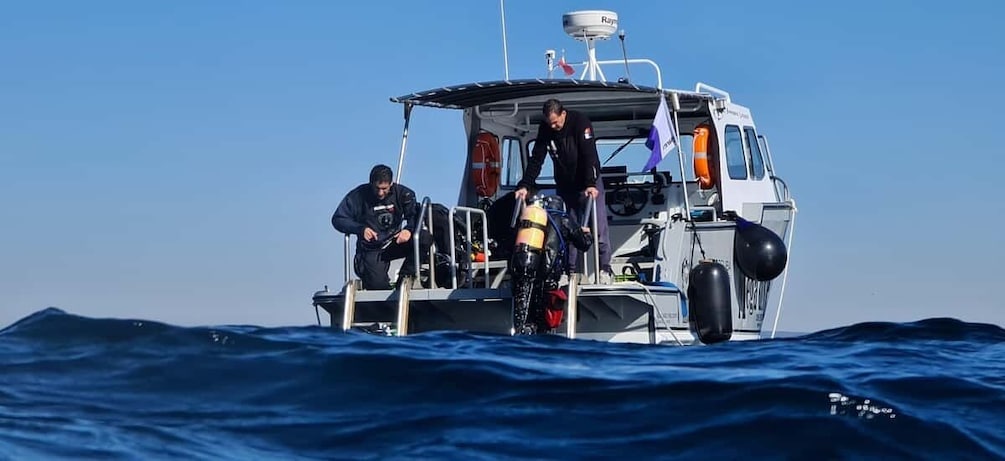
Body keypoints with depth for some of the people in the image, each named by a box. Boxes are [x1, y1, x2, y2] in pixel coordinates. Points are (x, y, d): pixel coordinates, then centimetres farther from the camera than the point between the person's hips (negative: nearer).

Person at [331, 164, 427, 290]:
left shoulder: (401, 193, -5)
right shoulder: (358, 196, -11)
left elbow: (416, 213, -10)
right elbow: (337, 219, -8)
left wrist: (409, 229, -32)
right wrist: (360, 229, -24)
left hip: (395, 243, 3)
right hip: (371, 250, -3)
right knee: (377, 285, -27)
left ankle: (404, 277, -12)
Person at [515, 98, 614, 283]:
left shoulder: (580, 122, -20)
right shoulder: (545, 129, -7)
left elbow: (590, 155, -27)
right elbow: (536, 159, -7)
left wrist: (591, 184, -36)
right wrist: (525, 185, -18)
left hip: (589, 185, -4)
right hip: (565, 186, 4)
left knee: (599, 227, -4)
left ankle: (605, 269, 3)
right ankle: (572, 271, 7)